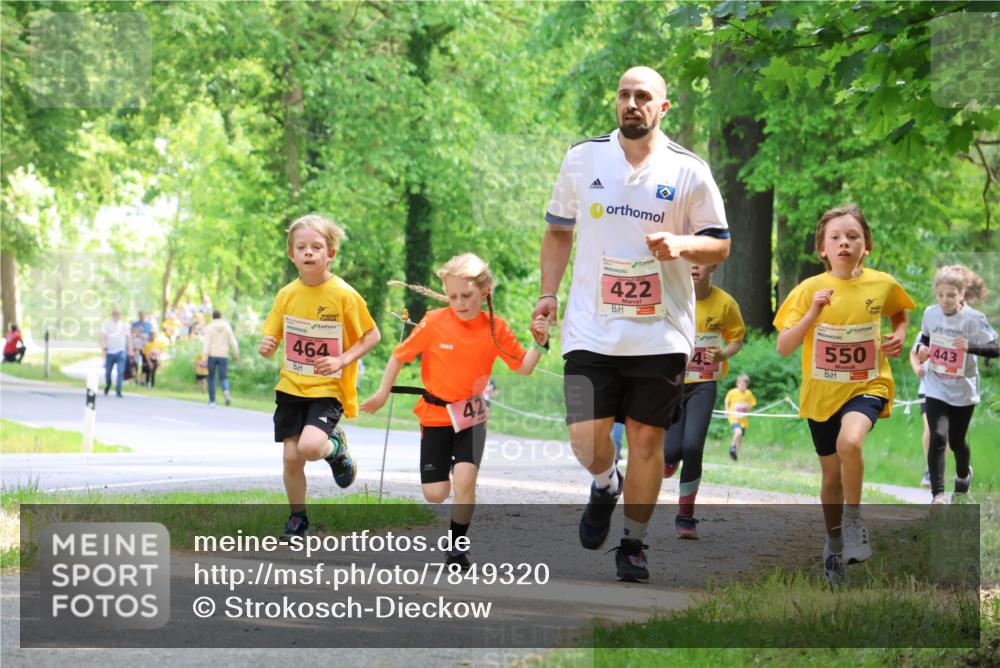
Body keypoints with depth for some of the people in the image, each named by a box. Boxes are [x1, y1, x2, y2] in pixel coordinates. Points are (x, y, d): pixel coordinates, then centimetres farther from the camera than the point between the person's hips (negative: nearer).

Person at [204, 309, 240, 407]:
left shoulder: (209, 327, -3)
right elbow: (233, 342, 3)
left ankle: (212, 401, 10)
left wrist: (204, 357, -15)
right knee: (223, 377, 4)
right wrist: (236, 356, 12)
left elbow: (207, 343, -11)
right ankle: (226, 391, -28)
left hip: (212, 355, -1)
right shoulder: (227, 327, 4)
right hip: (223, 355, 1)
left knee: (211, 378, 11)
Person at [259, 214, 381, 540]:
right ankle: (297, 520, 23)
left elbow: (372, 335, -3)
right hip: (291, 387, 4)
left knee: (309, 447, -25)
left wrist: (343, 360, -17)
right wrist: (266, 347, -15)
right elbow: (271, 339, 10)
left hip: (328, 389, -4)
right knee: (291, 457, 2)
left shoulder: (344, 295, -11)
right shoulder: (287, 295, 2)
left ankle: (336, 447, 11)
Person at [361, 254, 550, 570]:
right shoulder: (434, 323, -14)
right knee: (435, 494, -1)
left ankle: (457, 547, -1)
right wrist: (382, 394, -1)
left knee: (464, 479, -19)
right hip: (436, 415, 0)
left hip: (472, 416, 0)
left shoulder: (495, 328, -8)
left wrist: (539, 344, -18)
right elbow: (400, 356, -3)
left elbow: (522, 367, -1)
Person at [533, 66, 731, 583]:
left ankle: (634, 544, 18)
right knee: (586, 440, -8)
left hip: (661, 333, -1)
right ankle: (606, 486, 27)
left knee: (646, 439, 1)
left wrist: (680, 244, -14)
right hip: (591, 329, 1)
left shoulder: (688, 171, 0)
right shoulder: (582, 158, 6)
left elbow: (720, 244, 7)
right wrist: (548, 292, 6)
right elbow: (558, 230, 17)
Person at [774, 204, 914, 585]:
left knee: (850, 442, -31)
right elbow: (783, 348, -15)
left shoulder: (882, 285, -5)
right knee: (832, 472, 13)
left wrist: (899, 335, -1)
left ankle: (853, 520, -10)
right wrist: (813, 313, -28)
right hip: (822, 392, 1)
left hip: (867, 386, -1)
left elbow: (899, 312, 20)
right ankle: (834, 543, 37)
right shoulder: (810, 289, -9)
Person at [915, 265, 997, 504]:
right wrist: (922, 350, -6)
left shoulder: (974, 319, -16)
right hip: (936, 389, 1)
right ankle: (938, 494, -13)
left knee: (957, 441, 13)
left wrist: (970, 346, -33)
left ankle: (963, 474, 47)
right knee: (937, 437, -17)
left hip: (964, 390, -1)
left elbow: (994, 349, -16)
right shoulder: (930, 314, -5)